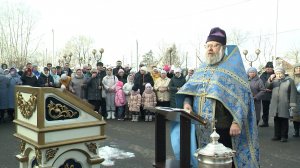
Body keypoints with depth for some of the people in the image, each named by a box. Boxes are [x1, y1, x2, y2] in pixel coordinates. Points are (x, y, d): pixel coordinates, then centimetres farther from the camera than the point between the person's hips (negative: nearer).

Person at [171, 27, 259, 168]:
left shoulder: (234, 67, -3)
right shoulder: (202, 69, 14)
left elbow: (241, 96, -9)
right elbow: (189, 88, 14)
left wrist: (237, 122, -18)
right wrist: (187, 102, -8)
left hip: (223, 126, -5)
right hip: (201, 126, 5)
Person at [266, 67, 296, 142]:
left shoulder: (289, 81, 0)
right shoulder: (274, 81, 11)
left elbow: (293, 93, -3)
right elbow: (267, 87, -1)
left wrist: (292, 104, -9)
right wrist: (270, 79, -18)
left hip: (284, 105, -4)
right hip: (275, 105, 4)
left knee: (284, 121, 2)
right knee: (276, 120, 9)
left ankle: (284, 136, 10)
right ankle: (277, 135, 18)